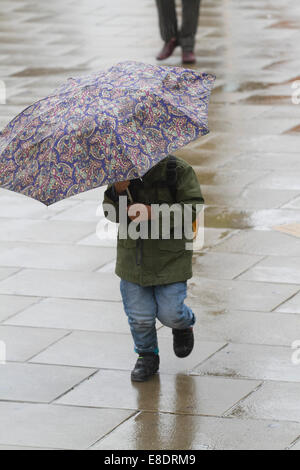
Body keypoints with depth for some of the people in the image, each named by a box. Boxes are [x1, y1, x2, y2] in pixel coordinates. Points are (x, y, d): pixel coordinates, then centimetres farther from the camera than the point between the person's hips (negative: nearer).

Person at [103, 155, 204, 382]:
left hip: (170, 258, -3)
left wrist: (154, 213, -27)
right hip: (133, 257, 3)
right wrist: (117, 191, -25)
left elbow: (194, 207, -16)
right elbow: (112, 214, -3)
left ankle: (184, 324, 36)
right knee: (139, 317, 4)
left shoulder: (179, 170, -10)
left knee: (170, 314, -1)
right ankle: (147, 356, 30)